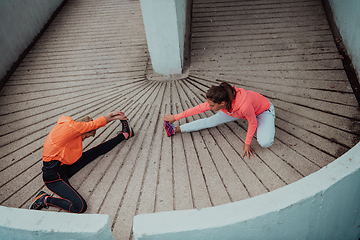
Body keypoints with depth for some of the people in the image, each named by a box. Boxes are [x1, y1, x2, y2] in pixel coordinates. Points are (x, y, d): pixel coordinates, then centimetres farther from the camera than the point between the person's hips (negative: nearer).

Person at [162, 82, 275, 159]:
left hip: (264, 111, -5)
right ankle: (176, 129, 6)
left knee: (265, 143, -29)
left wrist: (247, 144, -16)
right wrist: (175, 117, -11)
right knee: (211, 121, -3)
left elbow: (252, 123, -26)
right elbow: (199, 108, -16)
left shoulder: (244, 105, -46)